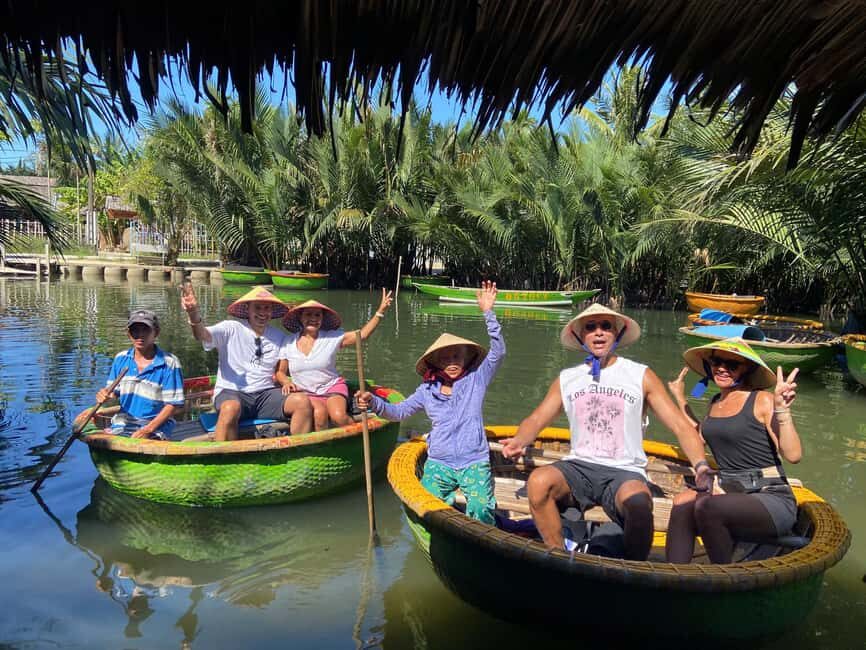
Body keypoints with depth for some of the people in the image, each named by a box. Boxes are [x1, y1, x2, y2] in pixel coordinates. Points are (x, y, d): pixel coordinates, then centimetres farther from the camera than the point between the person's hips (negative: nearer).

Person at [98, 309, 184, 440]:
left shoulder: (169, 363, -7)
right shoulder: (121, 359, 9)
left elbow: (173, 404, -7)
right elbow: (113, 391, 17)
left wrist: (147, 430, -14)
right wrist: (105, 394, -8)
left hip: (156, 429, -4)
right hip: (122, 425, 4)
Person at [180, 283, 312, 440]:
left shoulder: (279, 337, 14)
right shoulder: (231, 329, 0)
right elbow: (203, 335, -18)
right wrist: (194, 315, -39)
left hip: (265, 393, 4)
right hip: (232, 392, -4)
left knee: (302, 403, -22)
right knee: (231, 408, -40)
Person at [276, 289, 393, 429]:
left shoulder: (331, 338, -1)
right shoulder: (288, 342, 3)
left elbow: (362, 335, -8)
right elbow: (280, 372, 12)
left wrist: (380, 312, -15)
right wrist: (286, 382, -9)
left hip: (333, 387, 0)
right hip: (305, 393, 0)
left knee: (338, 416, -28)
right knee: (320, 412, -31)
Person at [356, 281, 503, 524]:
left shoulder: (476, 380, 3)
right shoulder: (427, 391, 8)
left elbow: (498, 352, -8)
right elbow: (398, 411, 8)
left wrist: (488, 313, -18)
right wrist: (373, 401, -11)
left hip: (474, 461, -2)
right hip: (439, 463, 2)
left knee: (480, 512, -21)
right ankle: (447, 497, 16)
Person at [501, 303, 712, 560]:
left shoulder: (641, 376, 6)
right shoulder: (567, 378, 14)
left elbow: (680, 425, 2)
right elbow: (536, 419, 11)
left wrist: (701, 465, -16)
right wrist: (517, 442, -12)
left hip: (625, 471, -2)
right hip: (578, 466, 2)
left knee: (637, 503, -36)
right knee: (538, 481, -30)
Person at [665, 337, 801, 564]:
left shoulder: (762, 400, -6)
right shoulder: (715, 403, 15)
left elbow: (793, 455, -14)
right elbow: (700, 436, 35)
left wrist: (782, 410, -23)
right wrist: (681, 399, 35)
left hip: (771, 500, -6)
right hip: (729, 494, 6)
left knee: (707, 506, -32)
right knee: (683, 504, -24)